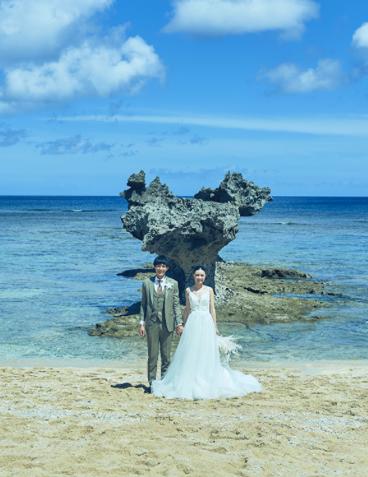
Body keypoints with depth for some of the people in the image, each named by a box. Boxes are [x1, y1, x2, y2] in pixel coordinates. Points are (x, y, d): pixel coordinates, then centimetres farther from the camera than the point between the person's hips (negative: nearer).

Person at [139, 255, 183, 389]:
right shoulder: (147, 283, 4)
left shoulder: (173, 284, 4)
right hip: (152, 323, 0)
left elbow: (176, 304, 5)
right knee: (152, 355, 4)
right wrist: (142, 323, 0)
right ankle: (152, 382, 11)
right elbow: (143, 304, 6)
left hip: (167, 323, 0)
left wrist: (179, 323, -1)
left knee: (166, 355, 7)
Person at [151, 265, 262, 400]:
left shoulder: (209, 290, 5)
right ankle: (191, 382, 4)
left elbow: (212, 309, 5)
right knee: (191, 354, -1)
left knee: (207, 354, 1)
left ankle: (207, 382, 9)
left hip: (206, 323, -1)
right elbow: (187, 309, 12)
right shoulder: (188, 291, 7)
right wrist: (184, 325, 9)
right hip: (192, 323, 1)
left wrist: (214, 327, 1)